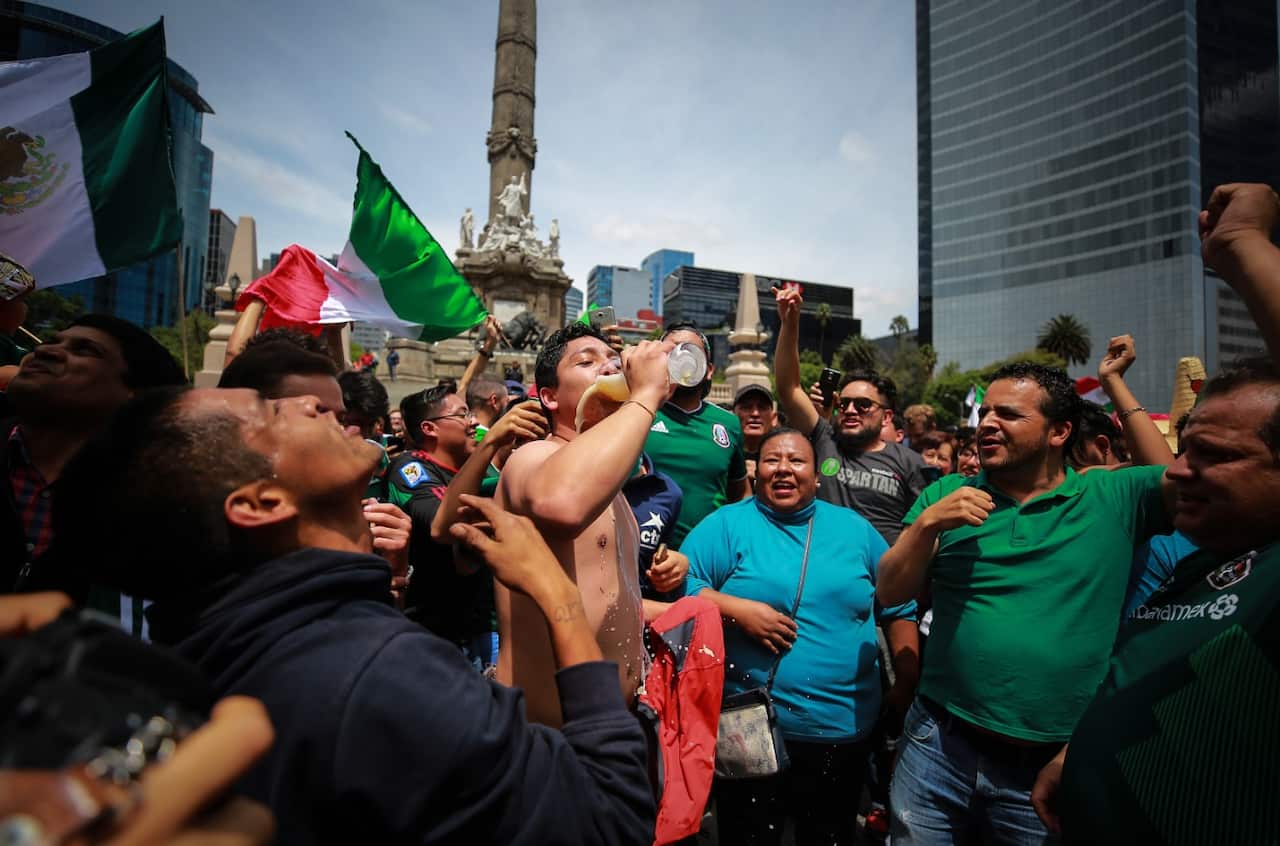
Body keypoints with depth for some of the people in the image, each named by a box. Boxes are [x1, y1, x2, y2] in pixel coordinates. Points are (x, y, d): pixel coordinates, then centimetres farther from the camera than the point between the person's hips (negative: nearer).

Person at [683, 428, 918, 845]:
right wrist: (739, 610, -23)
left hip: (847, 732, 3)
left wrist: (907, 683, 4)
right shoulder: (727, 524, -5)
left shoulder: (855, 529, 6)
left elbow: (899, 606, 11)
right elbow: (681, 586, -12)